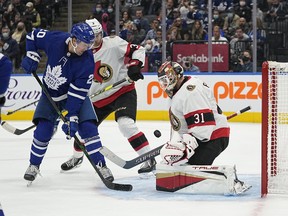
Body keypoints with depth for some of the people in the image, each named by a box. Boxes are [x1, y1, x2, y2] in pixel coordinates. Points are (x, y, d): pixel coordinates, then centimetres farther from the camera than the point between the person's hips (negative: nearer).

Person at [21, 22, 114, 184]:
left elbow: (78, 92, -28)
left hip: (77, 93, -1)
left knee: (88, 127, -16)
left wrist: (72, 117, -31)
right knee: (43, 130, -8)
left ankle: (101, 165, -5)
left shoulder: (87, 61, -28)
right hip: (51, 94, 2)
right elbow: (33, 36, -3)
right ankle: (34, 165, 12)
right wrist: (32, 57, -15)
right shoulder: (54, 39, -24)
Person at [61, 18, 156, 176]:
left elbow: (137, 50, -10)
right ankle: (77, 157, 42)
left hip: (123, 90, -6)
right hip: (99, 98, 6)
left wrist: (134, 65, -27)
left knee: (125, 123, -28)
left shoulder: (113, 43, -15)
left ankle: (149, 159, -22)